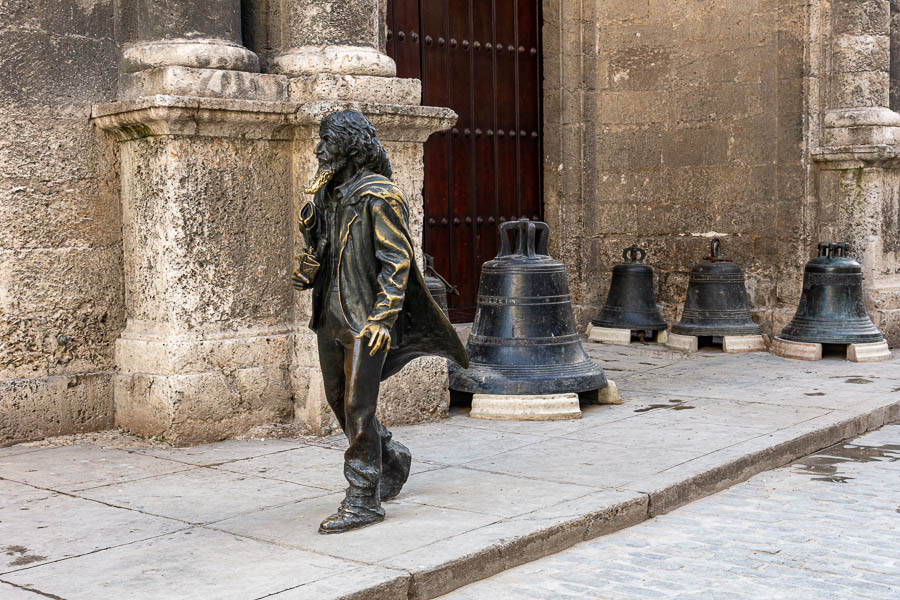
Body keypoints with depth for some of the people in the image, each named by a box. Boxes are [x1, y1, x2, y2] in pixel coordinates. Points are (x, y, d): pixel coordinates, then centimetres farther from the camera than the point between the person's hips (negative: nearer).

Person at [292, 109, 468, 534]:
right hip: (330, 315, 8)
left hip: (365, 322, -8)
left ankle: (363, 501, 2)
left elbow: (397, 261, -14)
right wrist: (305, 270, 2)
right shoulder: (328, 196, 13)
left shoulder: (378, 197, -11)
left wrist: (382, 317, -20)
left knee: (358, 407, -6)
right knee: (338, 400, 14)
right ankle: (393, 461, 34)